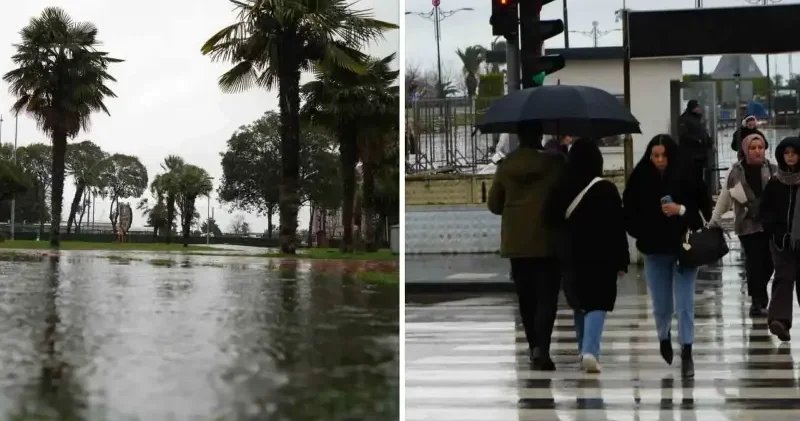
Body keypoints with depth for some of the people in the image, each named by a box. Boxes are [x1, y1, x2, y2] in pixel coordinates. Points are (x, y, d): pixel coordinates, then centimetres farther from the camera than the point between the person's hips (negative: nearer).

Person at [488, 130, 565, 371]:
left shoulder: (505, 166, 1)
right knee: (546, 297, -2)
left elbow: (494, 205, 6)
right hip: (546, 241, -3)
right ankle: (541, 347, -17)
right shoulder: (554, 163, -9)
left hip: (516, 242, 3)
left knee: (526, 298, 14)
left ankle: (534, 347, 21)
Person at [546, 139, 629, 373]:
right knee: (597, 304, -1)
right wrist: (622, 261, -1)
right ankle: (590, 351, -19)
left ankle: (584, 350, 24)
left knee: (580, 305, 18)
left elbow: (553, 221, 2)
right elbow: (618, 228, -6)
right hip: (601, 257, -3)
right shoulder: (607, 190, -7)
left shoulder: (560, 190, -1)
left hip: (570, 257, 3)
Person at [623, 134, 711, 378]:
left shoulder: (687, 178, -8)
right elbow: (629, 213, 2)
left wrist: (681, 210, -19)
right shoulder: (639, 180, -4)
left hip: (685, 249, -2)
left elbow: (705, 209, -5)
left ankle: (687, 354, 5)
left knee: (685, 304, -3)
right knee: (661, 306, 13)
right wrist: (643, 235, -10)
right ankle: (664, 339, 42)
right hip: (654, 252, 2)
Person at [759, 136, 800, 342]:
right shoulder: (775, 182, 3)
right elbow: (765, 208, 6)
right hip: (781, 238, 0)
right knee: (784, 277, -8)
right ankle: (779, 319, -17)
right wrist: (772, 229, -8)